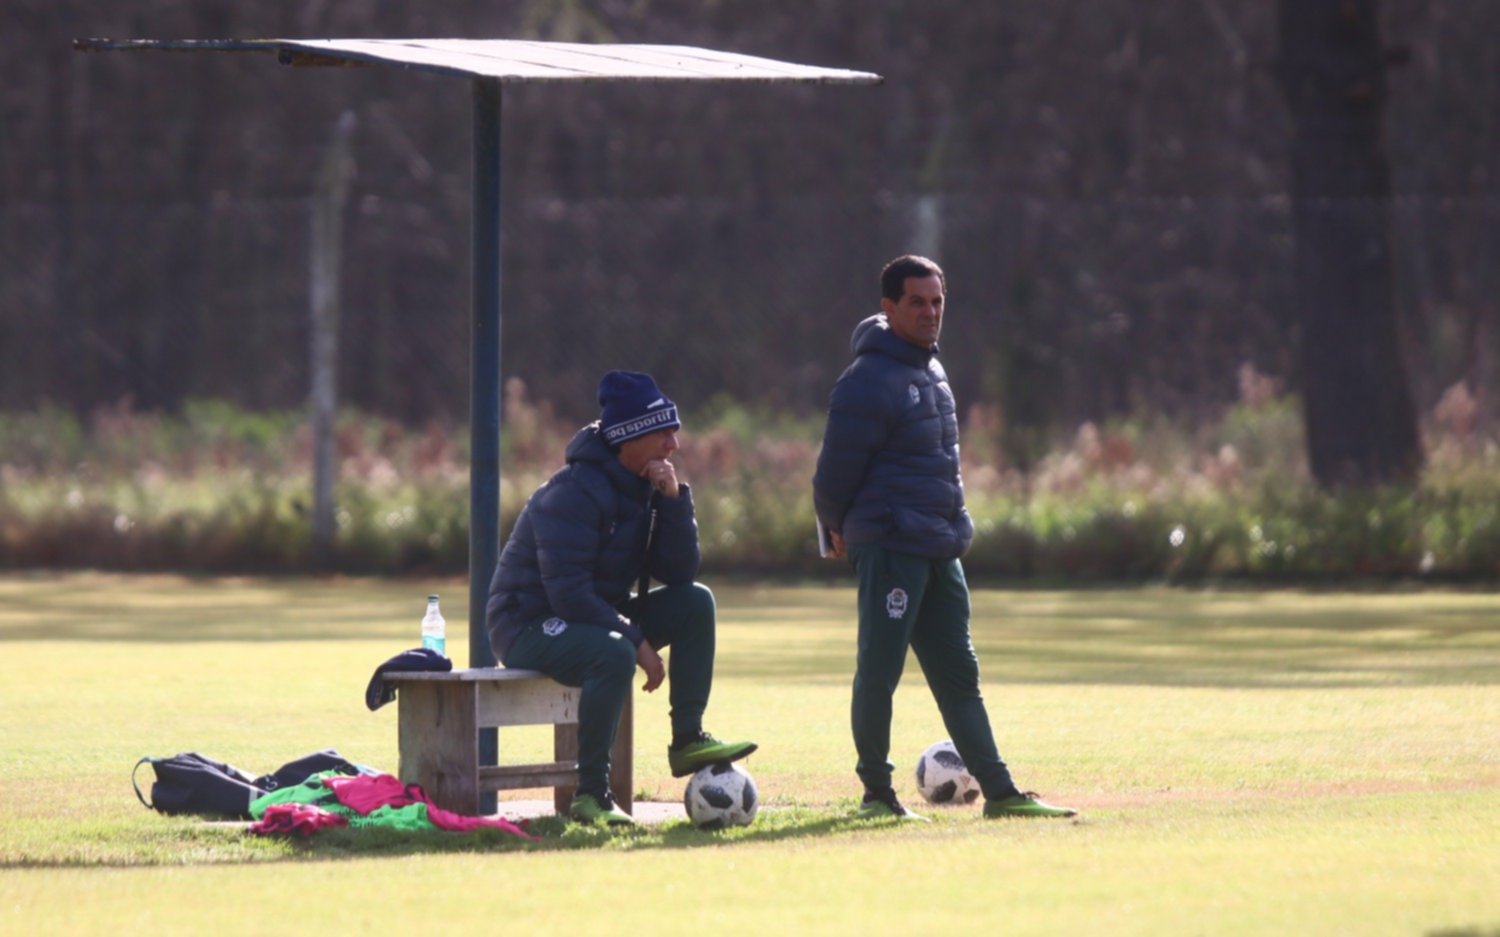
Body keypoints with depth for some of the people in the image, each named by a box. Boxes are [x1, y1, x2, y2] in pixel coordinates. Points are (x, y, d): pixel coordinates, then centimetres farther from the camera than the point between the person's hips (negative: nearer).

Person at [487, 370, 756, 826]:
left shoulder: (643, 487, 6)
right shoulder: (574, 493, -21)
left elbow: (679, 573, 0)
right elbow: (568, 594, -27)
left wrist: (674, 499, -12)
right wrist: (638, 641, -26)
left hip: (596, 617, 9)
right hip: (528, 626, -9)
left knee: (695, 602, -5)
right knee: (614, 654, -38)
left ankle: (688, 740, -5)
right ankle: (590, 794, -32)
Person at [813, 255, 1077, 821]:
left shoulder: (930, 371, 15)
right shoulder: (870, 381, -13)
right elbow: (836, 470, -10)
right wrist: (838, 530, 5)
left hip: (941, 550, 9)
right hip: (890, 547, -9)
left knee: (958, 673, 8)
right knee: (879, 670, -5)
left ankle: (999, 793, 8)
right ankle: (876, 791, 5)